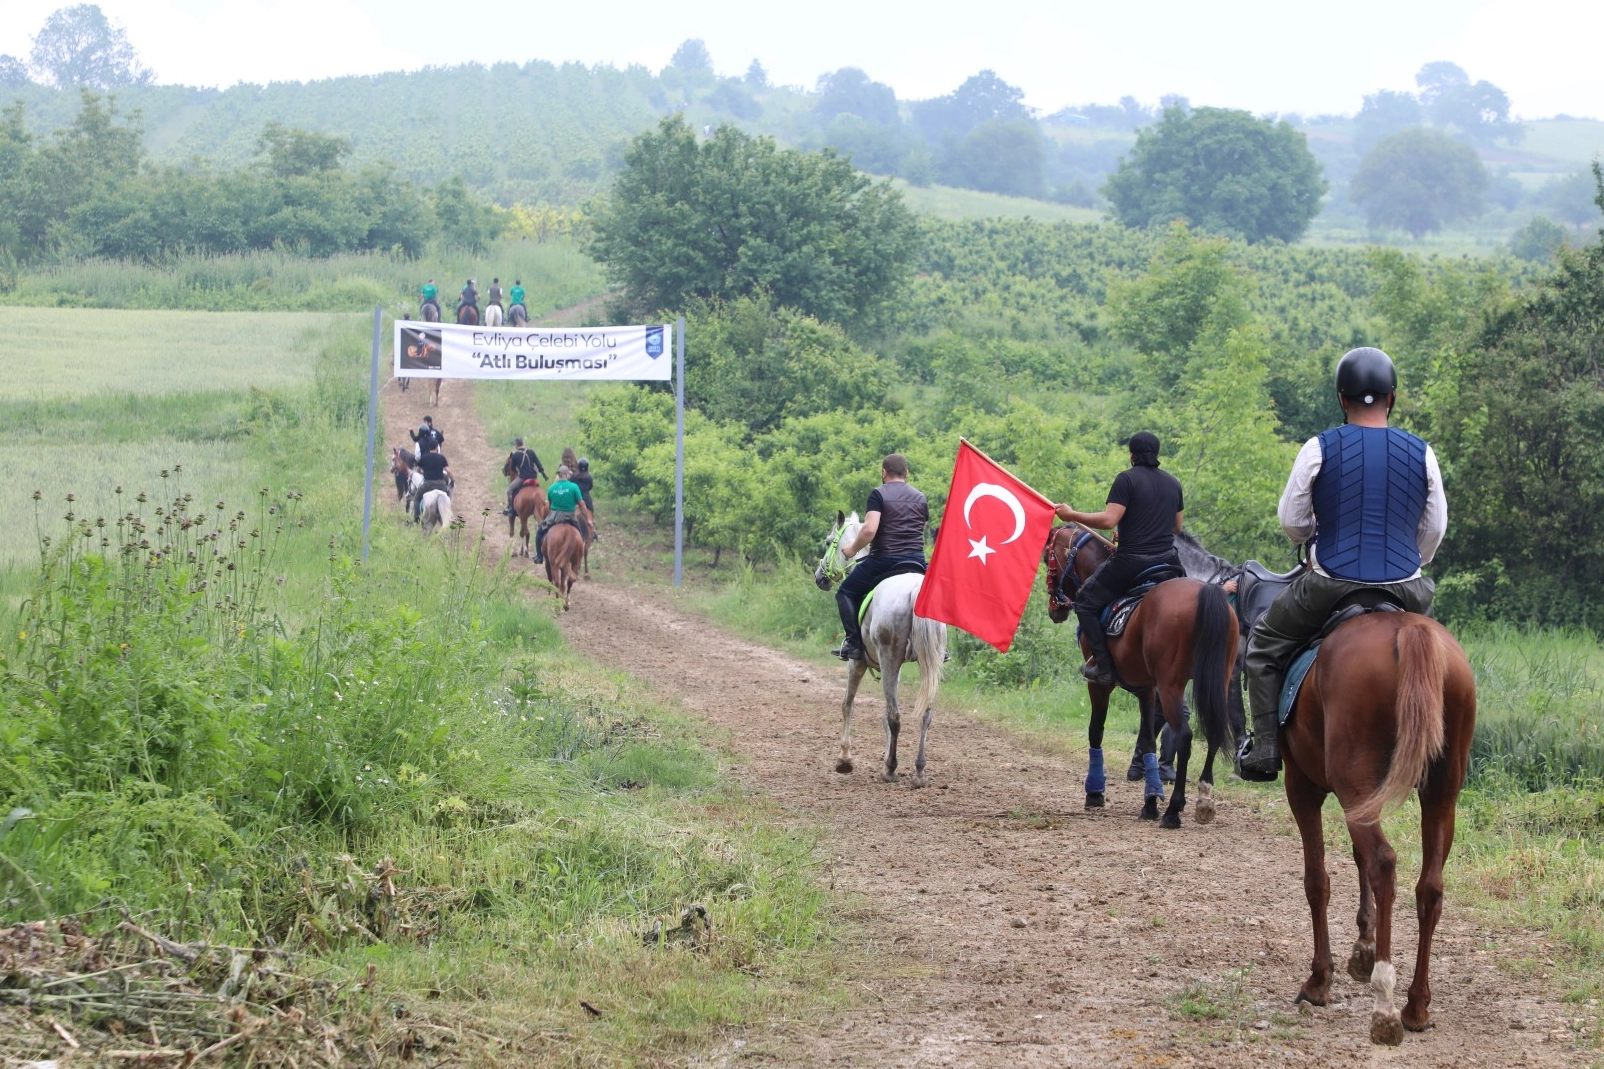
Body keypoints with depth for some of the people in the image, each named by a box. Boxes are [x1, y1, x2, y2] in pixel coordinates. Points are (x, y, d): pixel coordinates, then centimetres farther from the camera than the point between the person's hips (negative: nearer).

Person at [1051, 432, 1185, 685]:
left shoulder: (1127, 479, -9)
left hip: (1131, 560, -6)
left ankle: (1103, 667, 0)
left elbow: (1108, 520, -18)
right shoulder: (1173, 483, 12)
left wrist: (1072, 516, -8)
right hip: (1167, 558, 6)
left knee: (1086, 602, 8)